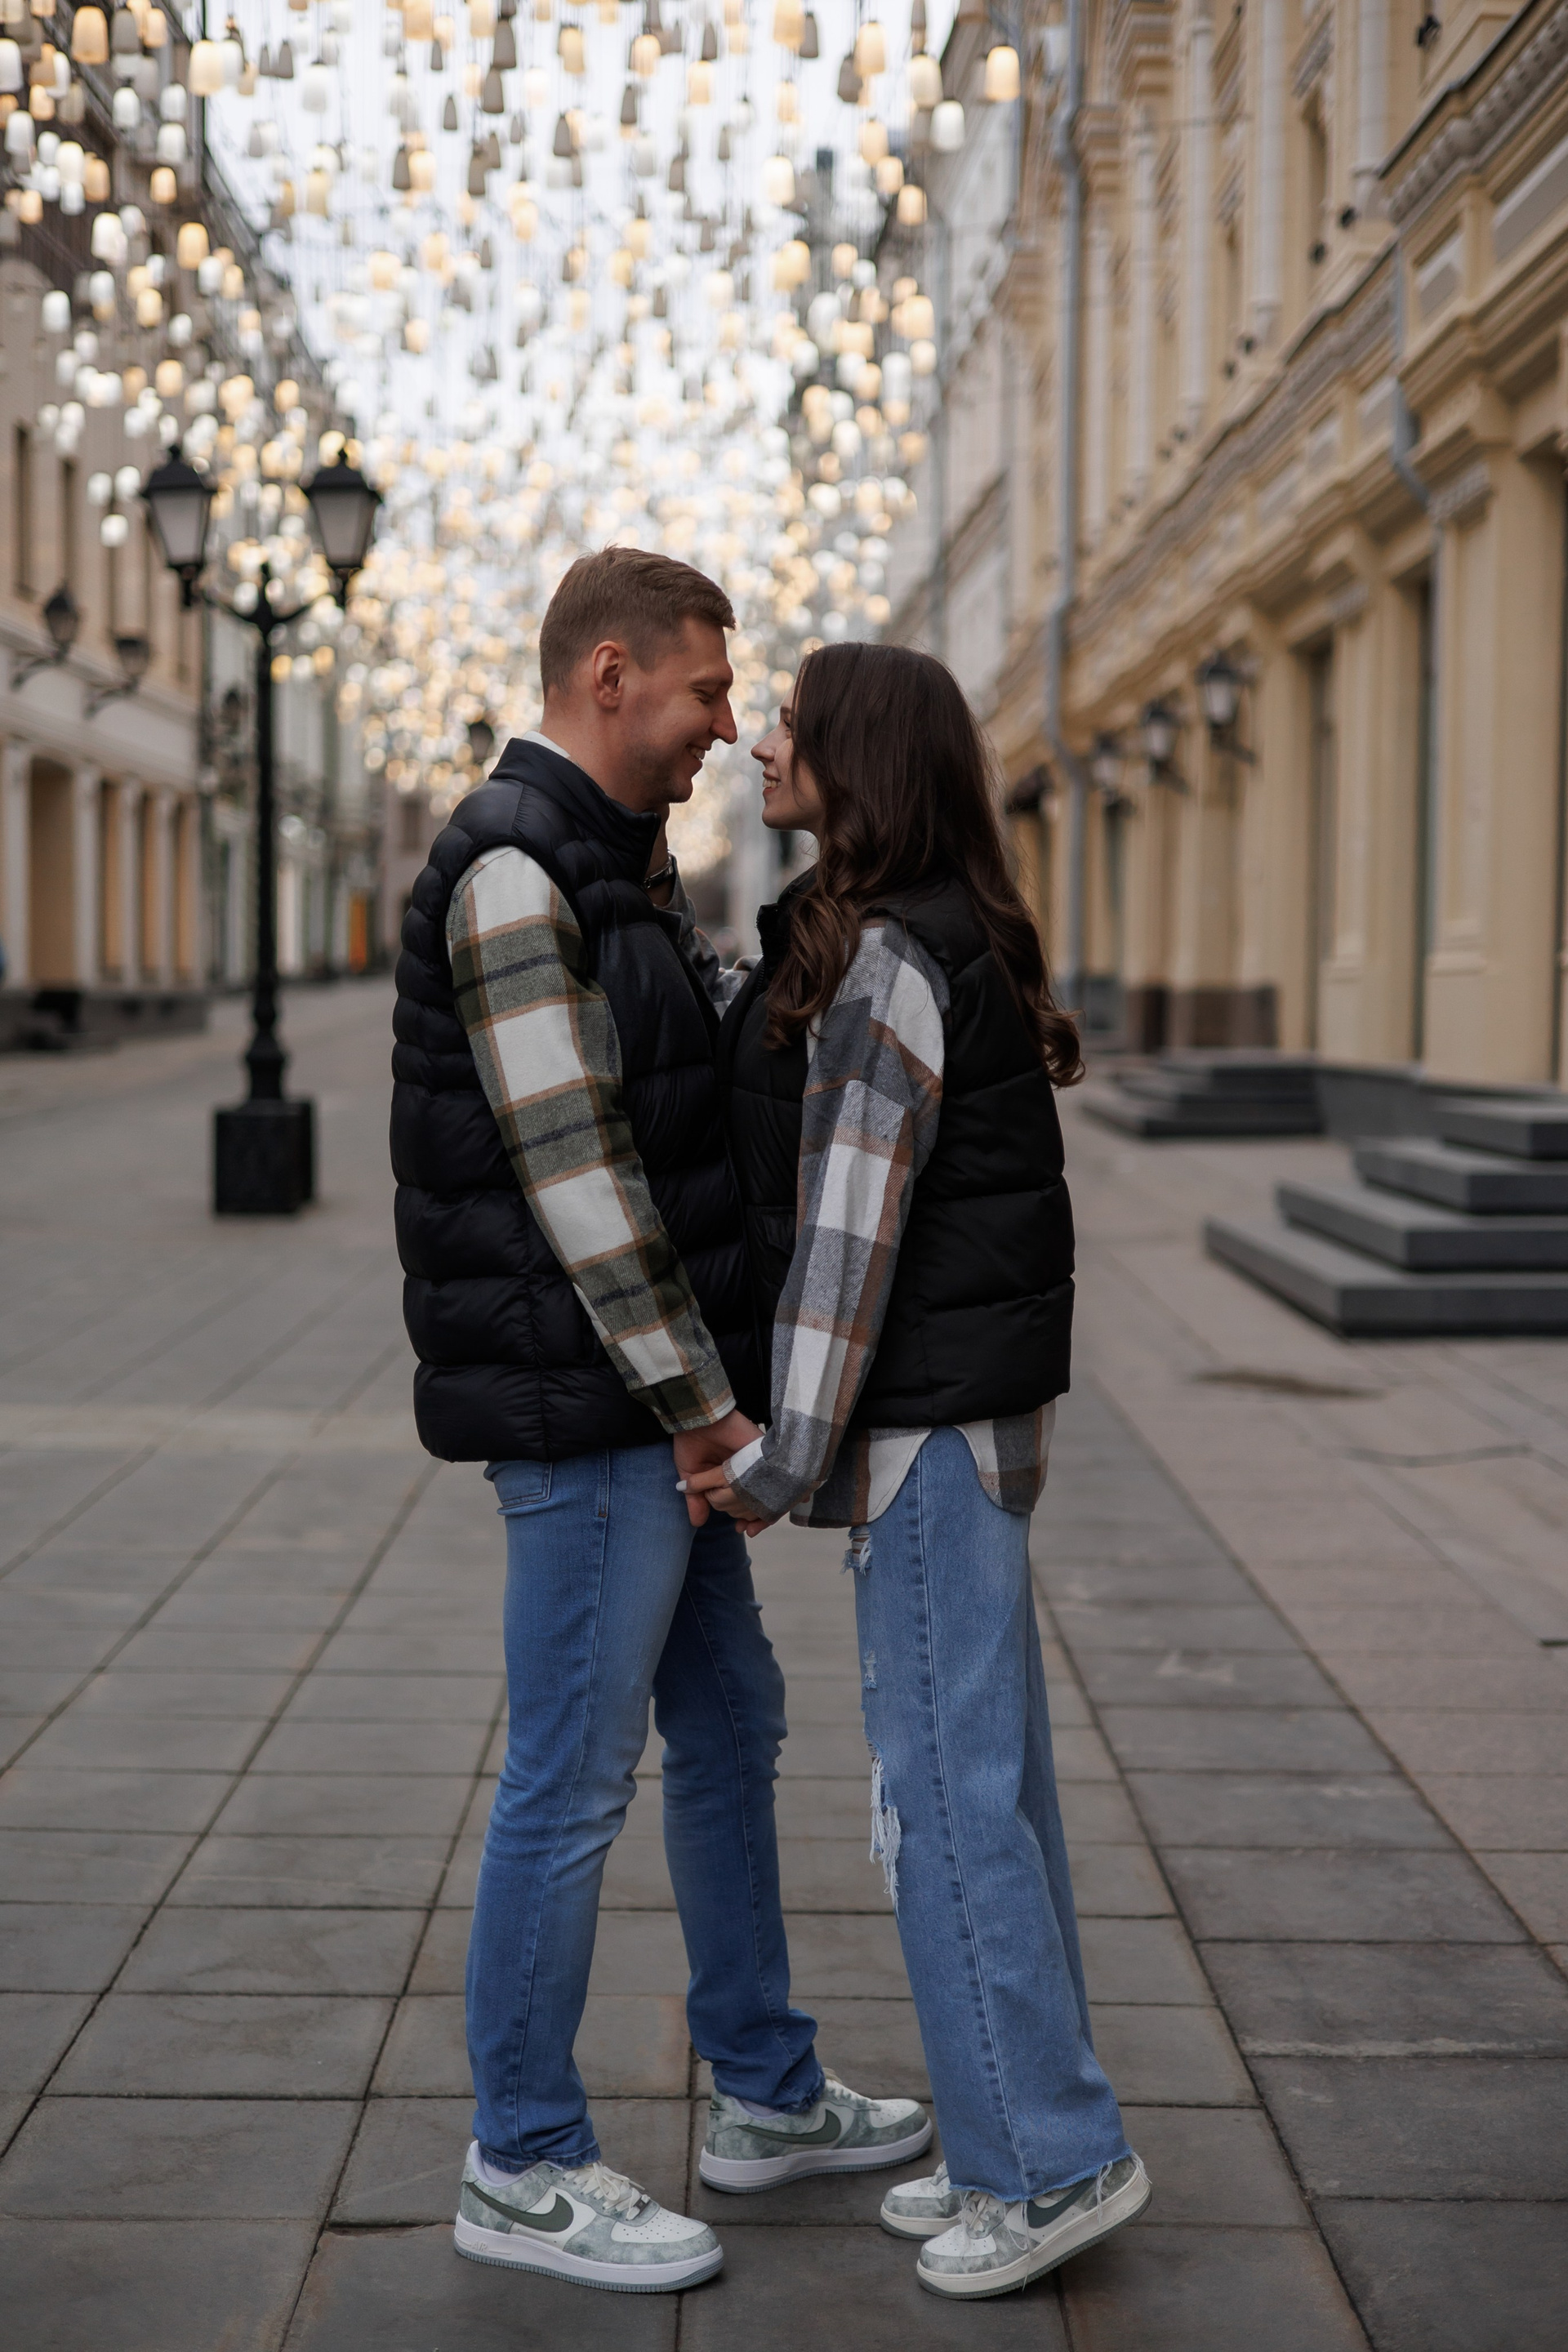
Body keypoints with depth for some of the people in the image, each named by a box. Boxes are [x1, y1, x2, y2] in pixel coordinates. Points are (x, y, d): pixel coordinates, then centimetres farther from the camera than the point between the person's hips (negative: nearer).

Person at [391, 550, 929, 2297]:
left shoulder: (621, 869, 16)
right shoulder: (512, 870, -17)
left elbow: (724, 1081, 18)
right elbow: (571, 1168, -21)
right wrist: (698, 1403, -17)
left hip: (665, 1399, 10)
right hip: (585, 1411, -10)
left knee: (729, 1729, 18)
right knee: (572, 1783, -1)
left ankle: (766, 2097, 31)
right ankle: (522, 2169, 13)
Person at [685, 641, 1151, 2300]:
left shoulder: (885, 961, -17)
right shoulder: (948, 944, 14)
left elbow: (853, 1225, -19)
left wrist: (787, 1456, -16)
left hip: (930, 1411, -10)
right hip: (969, 1407, 10)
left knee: (943, 1796, -3)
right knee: (987, 1779, 14)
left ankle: (1054, 2160, 7)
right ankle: (1021, 2145, 23)